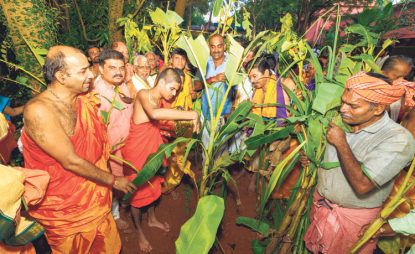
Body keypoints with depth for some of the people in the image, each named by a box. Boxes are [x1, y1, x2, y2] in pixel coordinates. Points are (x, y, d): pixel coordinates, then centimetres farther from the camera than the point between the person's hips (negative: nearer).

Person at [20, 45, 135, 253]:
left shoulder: (84, 100, -5)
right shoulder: (39, 111, -26)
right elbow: (71, 162, -24)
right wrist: (113, 181, -15)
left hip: (93, 195, 5)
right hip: (63, 205, -5)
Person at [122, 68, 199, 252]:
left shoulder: (159, 99, 5)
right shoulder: (143, 94, -22)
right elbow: (154, 114, -44)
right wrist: (192, 115, -44)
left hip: (152, 145, 8)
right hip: (136, 147, -8)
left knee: (152, 182, 21)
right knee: (137, 188, 8)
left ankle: (152, 219, 45)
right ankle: (139, 232, 29)